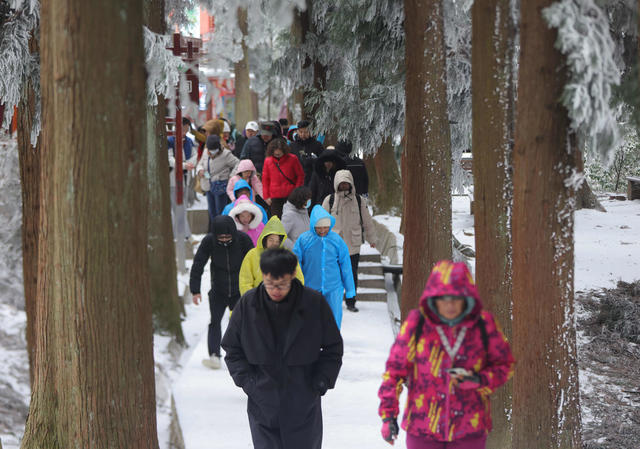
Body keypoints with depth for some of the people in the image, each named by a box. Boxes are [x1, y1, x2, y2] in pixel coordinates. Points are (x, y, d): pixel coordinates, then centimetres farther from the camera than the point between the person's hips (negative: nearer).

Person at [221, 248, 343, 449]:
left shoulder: (314, 303, -8)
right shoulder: (248, 304, -4)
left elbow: (333, 348, 4)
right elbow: (232, 348, 8)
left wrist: (321, 381, -5)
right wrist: (246, 380, -3)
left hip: (304, 408, -1)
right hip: (263, 407, 1)